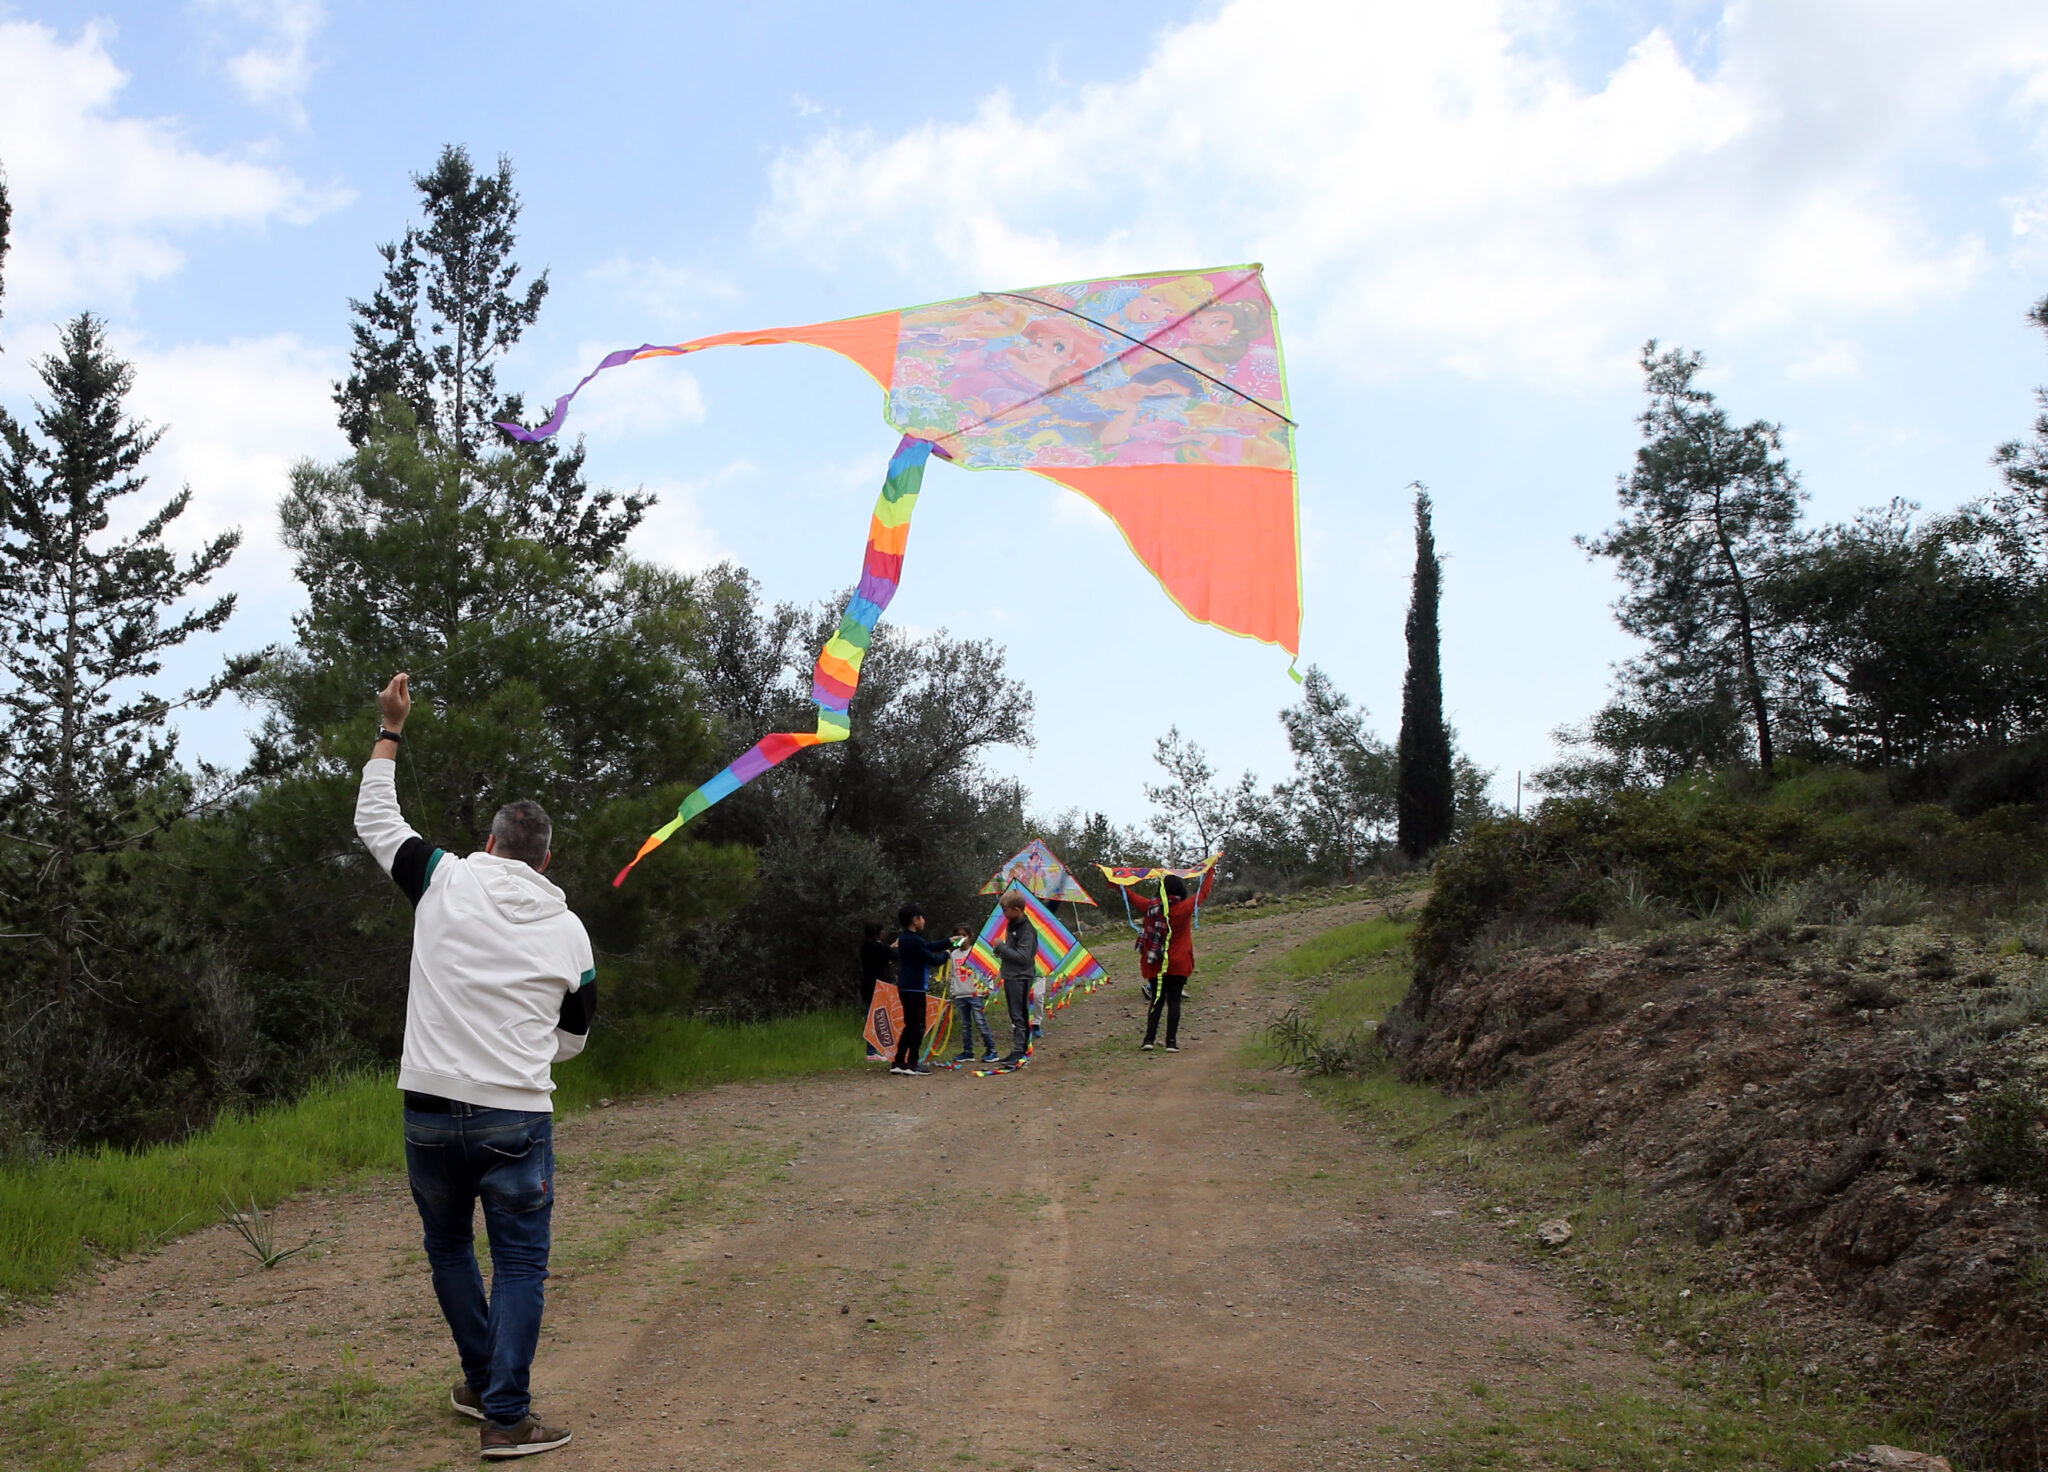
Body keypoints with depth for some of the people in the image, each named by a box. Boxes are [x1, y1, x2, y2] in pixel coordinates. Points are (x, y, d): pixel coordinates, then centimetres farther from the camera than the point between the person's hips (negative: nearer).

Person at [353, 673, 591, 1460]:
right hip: (517, 1117, -1)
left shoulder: (446, 879, -1)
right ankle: (506, 1418, 4)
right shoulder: (568, 930, 3)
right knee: (520, 1263, 7)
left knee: (449, 1248, 21)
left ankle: (483, 1382, 32)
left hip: (430, 1111, 1)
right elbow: (572, 1038, 13)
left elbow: (375, 821, 14)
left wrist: (390, 730, 22)